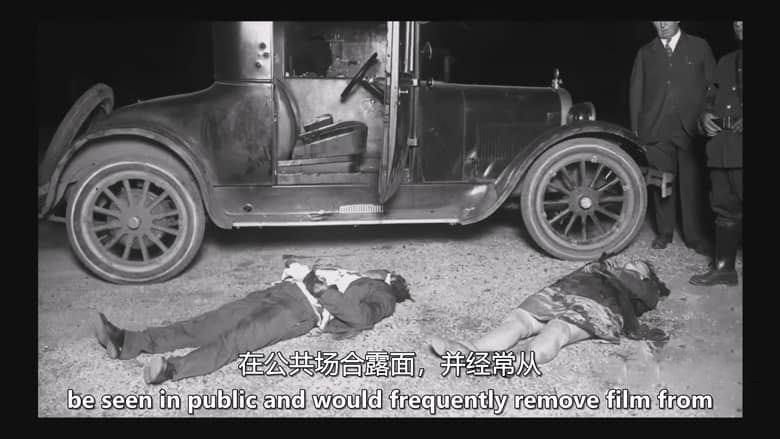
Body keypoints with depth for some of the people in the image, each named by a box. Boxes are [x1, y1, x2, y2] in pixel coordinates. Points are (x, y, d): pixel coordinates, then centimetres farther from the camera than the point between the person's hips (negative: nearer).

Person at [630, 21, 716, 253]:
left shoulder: (699, 47, 11)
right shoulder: (645, 53, 15)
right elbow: (635, 92, 12)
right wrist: (636, 128, 4)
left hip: (691, 129, -1)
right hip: (656, 130, 1)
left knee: (693, 184, -3)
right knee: (661, 183, 3)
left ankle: (695, 236, 6)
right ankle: (664, 232, 15)